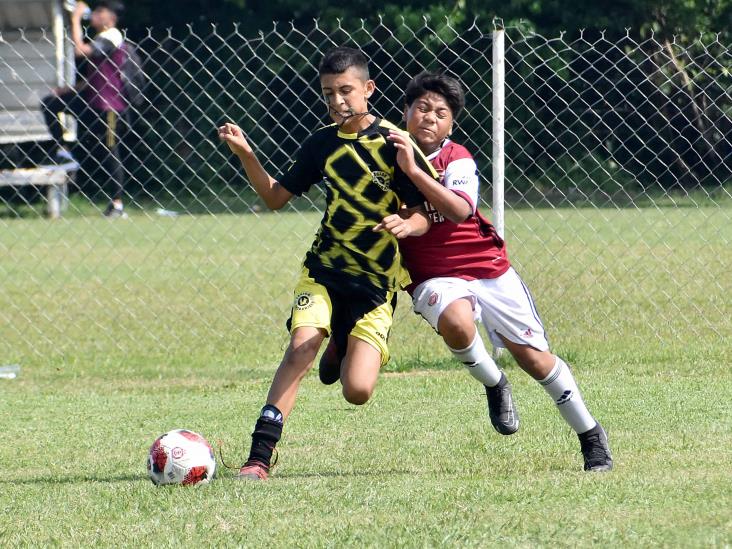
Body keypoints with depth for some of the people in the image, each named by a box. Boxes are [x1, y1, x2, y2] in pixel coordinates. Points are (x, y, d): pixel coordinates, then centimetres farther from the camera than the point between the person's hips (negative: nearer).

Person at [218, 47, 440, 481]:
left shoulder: (393, 144, -9)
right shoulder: (322, 144, 4)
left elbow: (424, 216, -8)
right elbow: (276, 196, 14)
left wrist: (405, 226, -31)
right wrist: (245, 153, 0)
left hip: (376, 281, -3)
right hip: (325, 267, 3)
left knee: (358, 391, -12)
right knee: (301, 345, -24)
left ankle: (346, 348, 27)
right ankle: (259, 459, -25)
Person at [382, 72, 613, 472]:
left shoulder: (457, 159, -10)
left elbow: (459, 210, -30)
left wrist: (413, 170, -38)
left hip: (488, 268, -1)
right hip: (434, 278, 1)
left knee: (531, 355, -3)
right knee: (456, 322, -34)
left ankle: (591, 435, 17)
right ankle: (493, 386, -4)